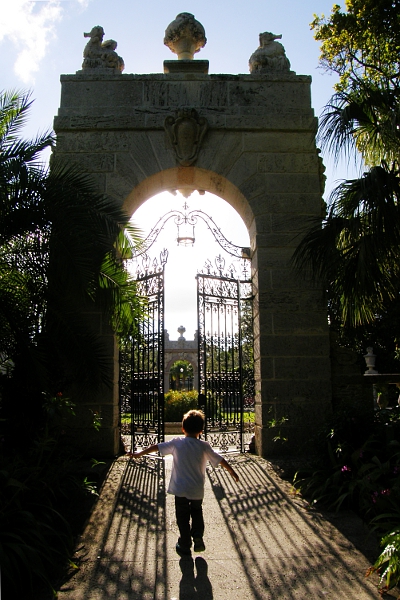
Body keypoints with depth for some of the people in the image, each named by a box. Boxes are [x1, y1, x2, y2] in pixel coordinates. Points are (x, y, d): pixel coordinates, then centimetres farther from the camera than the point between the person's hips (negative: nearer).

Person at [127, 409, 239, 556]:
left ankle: (185, 546, 15)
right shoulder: (204, 446, -5)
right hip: (197, 490, 1)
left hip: (180, 489, -1)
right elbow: (219, 460, 2)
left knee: (182, 516, 11)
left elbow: (156, 447, 0)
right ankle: (198, 536, 9)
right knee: (197, 512, 24)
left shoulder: (177, 443, -6)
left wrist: (138, 454, 10)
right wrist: (232, 472, 16)